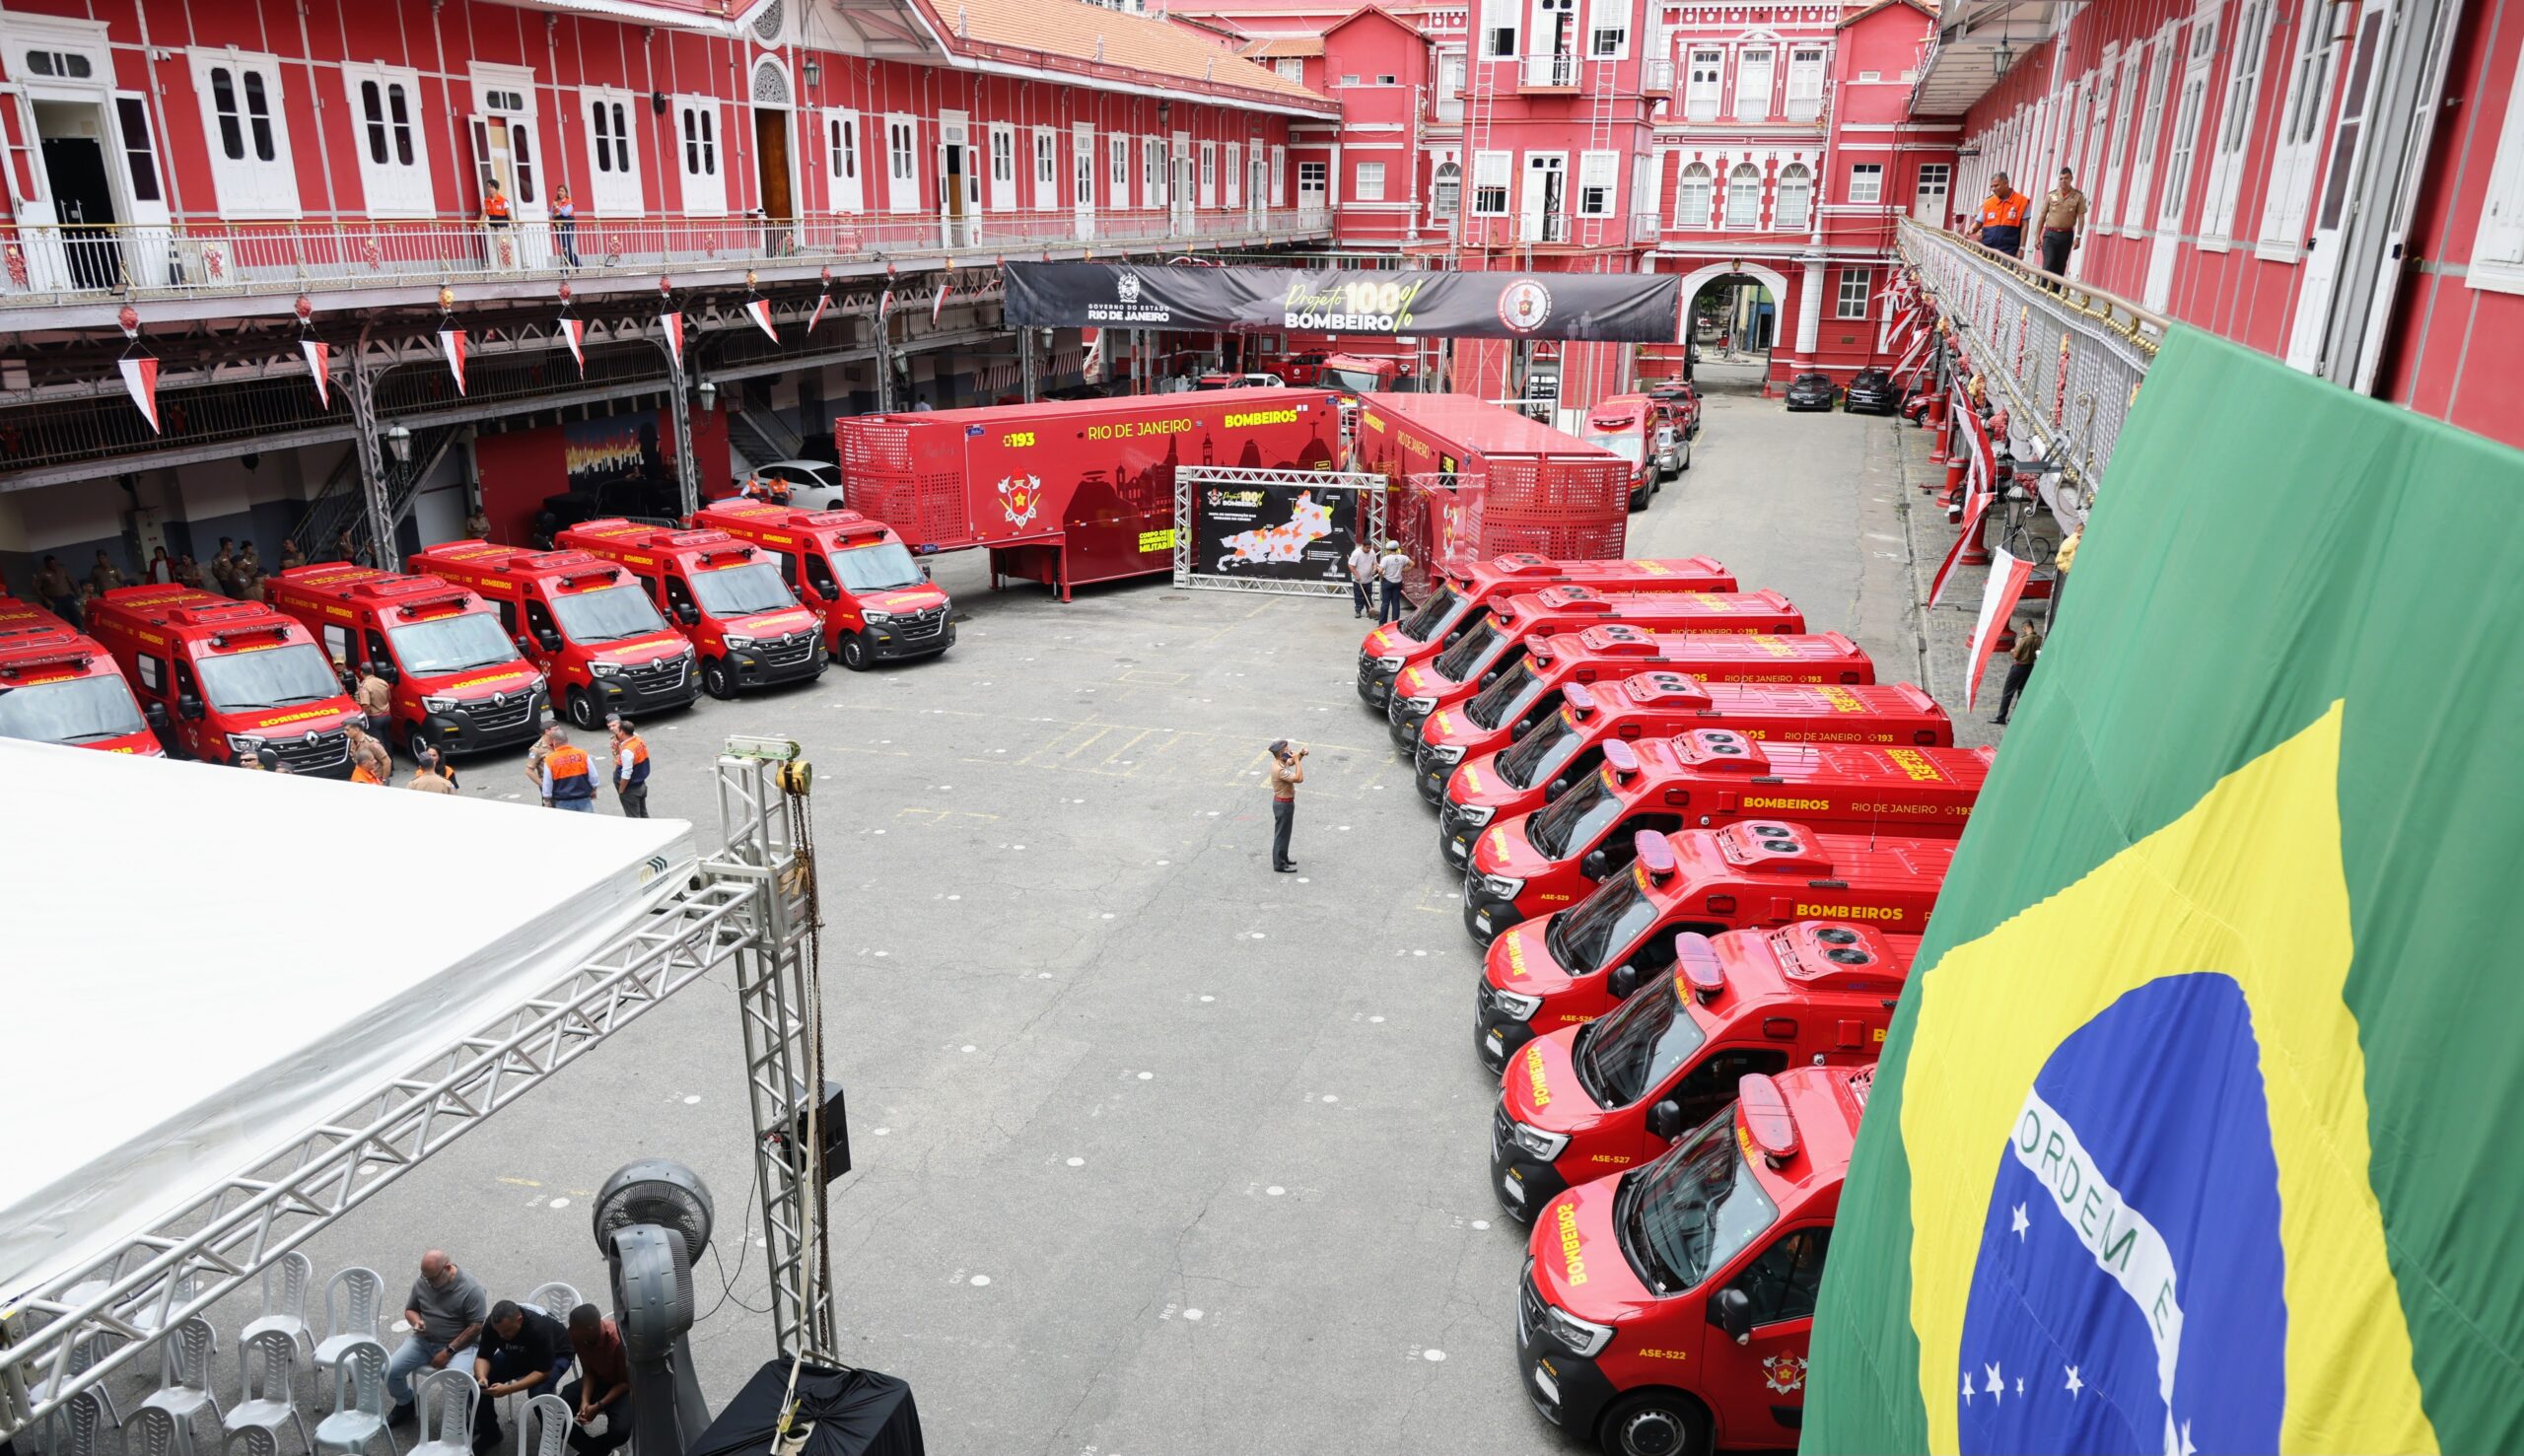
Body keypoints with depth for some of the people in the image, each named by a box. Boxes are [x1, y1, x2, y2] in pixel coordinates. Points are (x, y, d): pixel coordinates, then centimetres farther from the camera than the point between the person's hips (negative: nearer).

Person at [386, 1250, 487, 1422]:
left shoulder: (471, 1289, -17)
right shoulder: (421, 1283, -2)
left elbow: (476, 1327, -15)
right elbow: (410, 1310, 14)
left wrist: (449, 1351, -19)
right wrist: (416, 1322, -10)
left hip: (459, 1344, -6)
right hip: (423, 1341, 6)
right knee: (389, 1370, -12)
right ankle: (405, 1403, 20)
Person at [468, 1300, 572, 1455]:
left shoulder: (539, 1328, -39)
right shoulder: (493, 1324, -25)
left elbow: (543, 1372, -34)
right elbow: (483, 1356, -15)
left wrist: (508, 1388, -43)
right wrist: (482, 1377, -37)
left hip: (555, 1355, -6)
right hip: (517, 1355, 6)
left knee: (539, 1391, -32)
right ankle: (489, 1433, 10)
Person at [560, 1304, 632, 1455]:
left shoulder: (618, 1340, -34)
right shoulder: (578, 1337, -18)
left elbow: (625, 1382, -21)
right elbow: (588, 1372, -5)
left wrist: (598, 1406, -27)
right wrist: (584, 1400, -20)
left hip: (622, 1387, -5)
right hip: (597, 1380, 5)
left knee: (620, 1431, -29)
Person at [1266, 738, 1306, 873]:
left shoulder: (1278, 762, -1)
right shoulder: (1280, 770, -30)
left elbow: (1292, 762, 19)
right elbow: (1299, 778, -35)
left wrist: (1300, 754, -1)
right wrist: (1297, 759, -29)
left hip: (1284, 802, 10)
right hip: (1283, 804, -10)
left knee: (1285, 832, 22)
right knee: (1281, 833, 1)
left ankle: (1283, 857, 35)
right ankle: (1279, 864, 11)